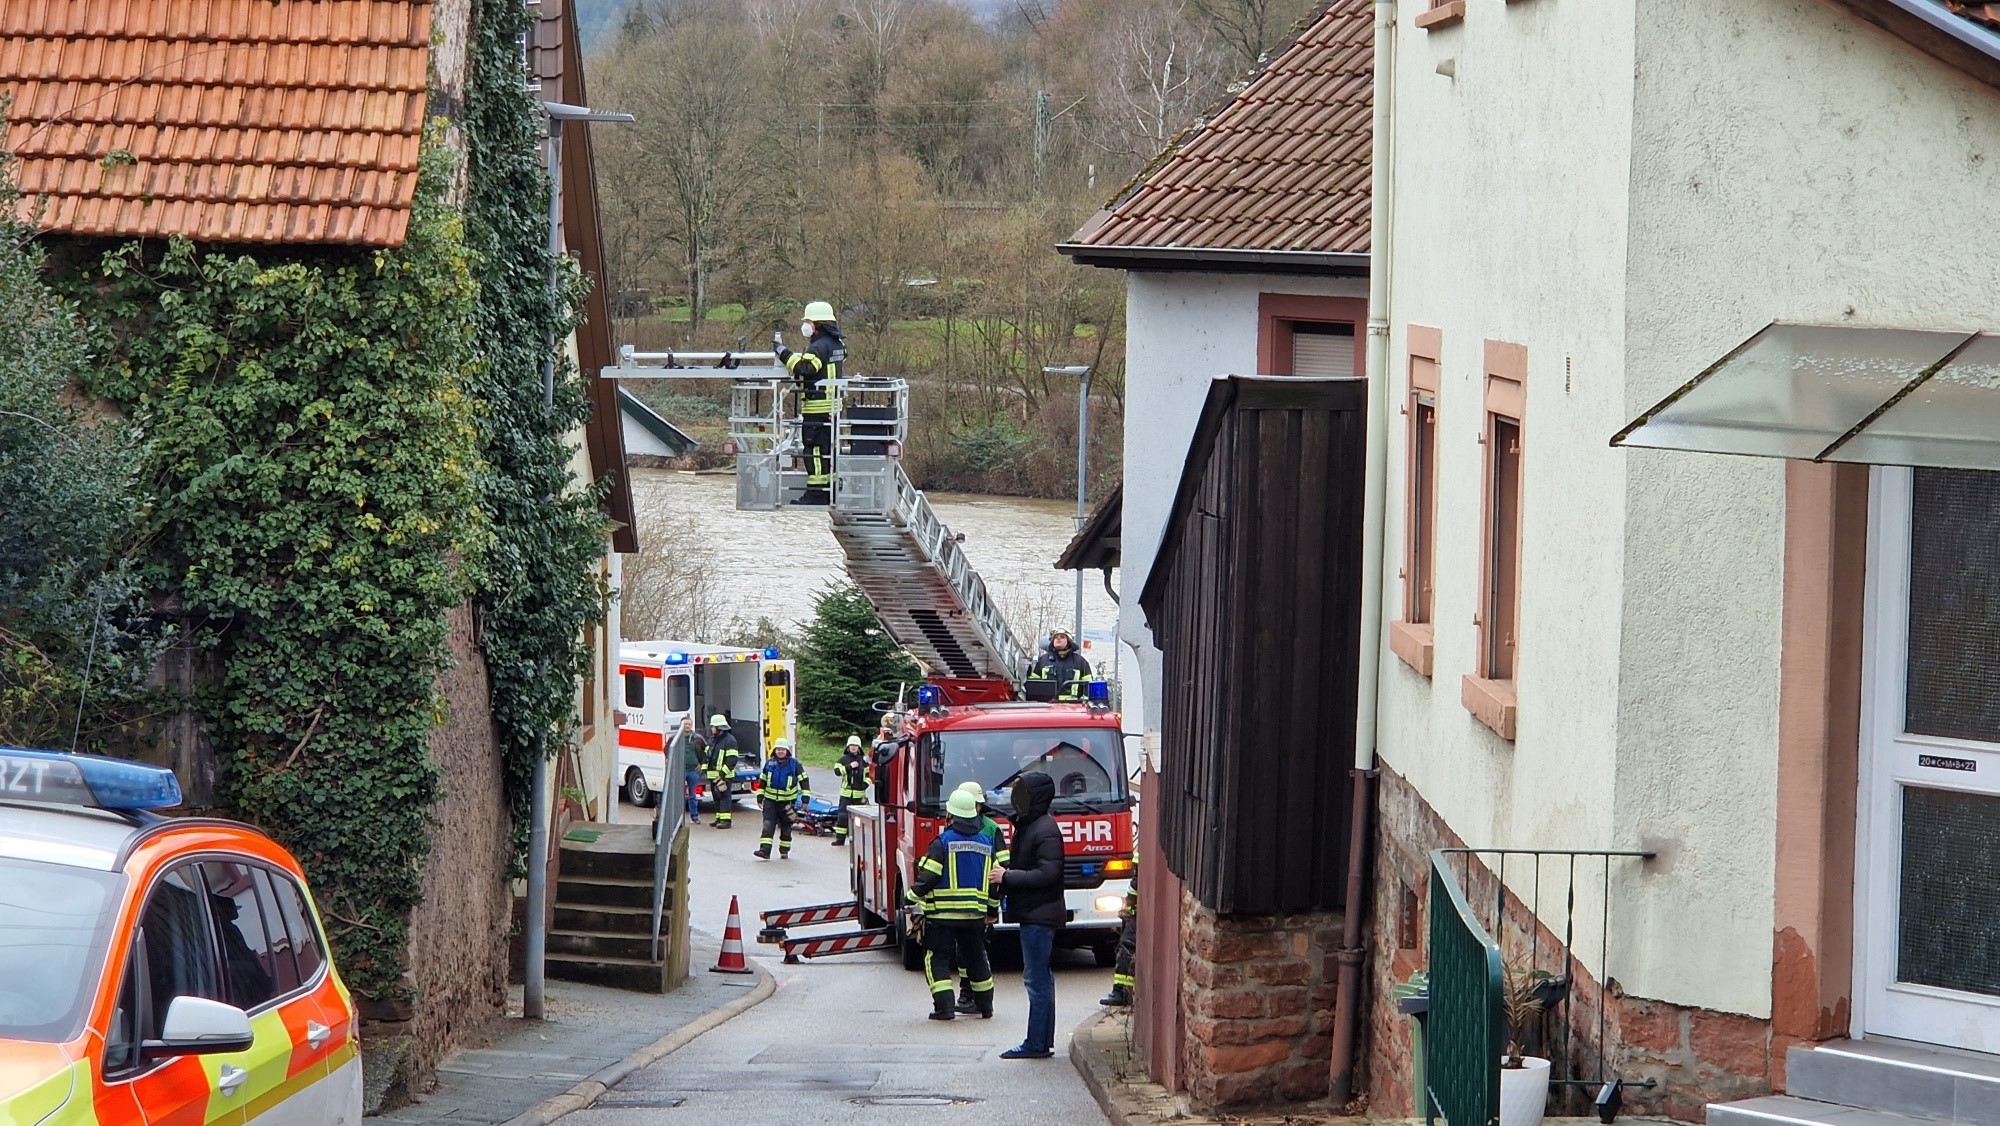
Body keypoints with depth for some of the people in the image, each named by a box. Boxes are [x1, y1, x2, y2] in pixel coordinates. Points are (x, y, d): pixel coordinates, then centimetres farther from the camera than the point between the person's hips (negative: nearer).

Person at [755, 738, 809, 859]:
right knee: (768, 825, -12)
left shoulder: (794, 764, -6)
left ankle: (784, 851, 23)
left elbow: (804, 781, -4)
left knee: (786, 827, 9)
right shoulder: (769, 763, 2)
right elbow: (763, 780, 13)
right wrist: (760, 796, 9)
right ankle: (764, 851, -18)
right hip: (770, 800, 1)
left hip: (787, 801, -1)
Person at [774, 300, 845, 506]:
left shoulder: (819, 346, -17)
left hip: (817, 408, -10)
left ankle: (816, 493, -8)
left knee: (815, 449, -7)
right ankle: (831, 489, 19)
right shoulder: (836, 344, 14)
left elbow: (803, 367, -29)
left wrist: (782, 350, -25)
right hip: (833, 405, 10)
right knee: (828, 449, 15)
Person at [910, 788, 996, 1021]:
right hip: (976, 913, 5)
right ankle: (985, 1004, 26)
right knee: (976, 958, 19)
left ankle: (944, 1006, -8)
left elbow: (928, 876, -14)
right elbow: (995, 878, 12)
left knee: (937, 958, 2)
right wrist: (991, 906, 24)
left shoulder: (943, 842, -10)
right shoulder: (986, 843, 7)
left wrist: (914, 896, 1)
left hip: (943, 914, -5)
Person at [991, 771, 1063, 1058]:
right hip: (1033, 914, 11)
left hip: (1039, 915, -11)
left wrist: (1007, 877, -19)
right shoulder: (1027, 825, 16)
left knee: (1037, 980, -8)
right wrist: (1006, 874, 5)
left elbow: (1047, 873, -23)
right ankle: (1043, 1042, 18)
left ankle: (1037, 1044, -6)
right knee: (1040, 980, 13)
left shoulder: (1045, 830, -16)